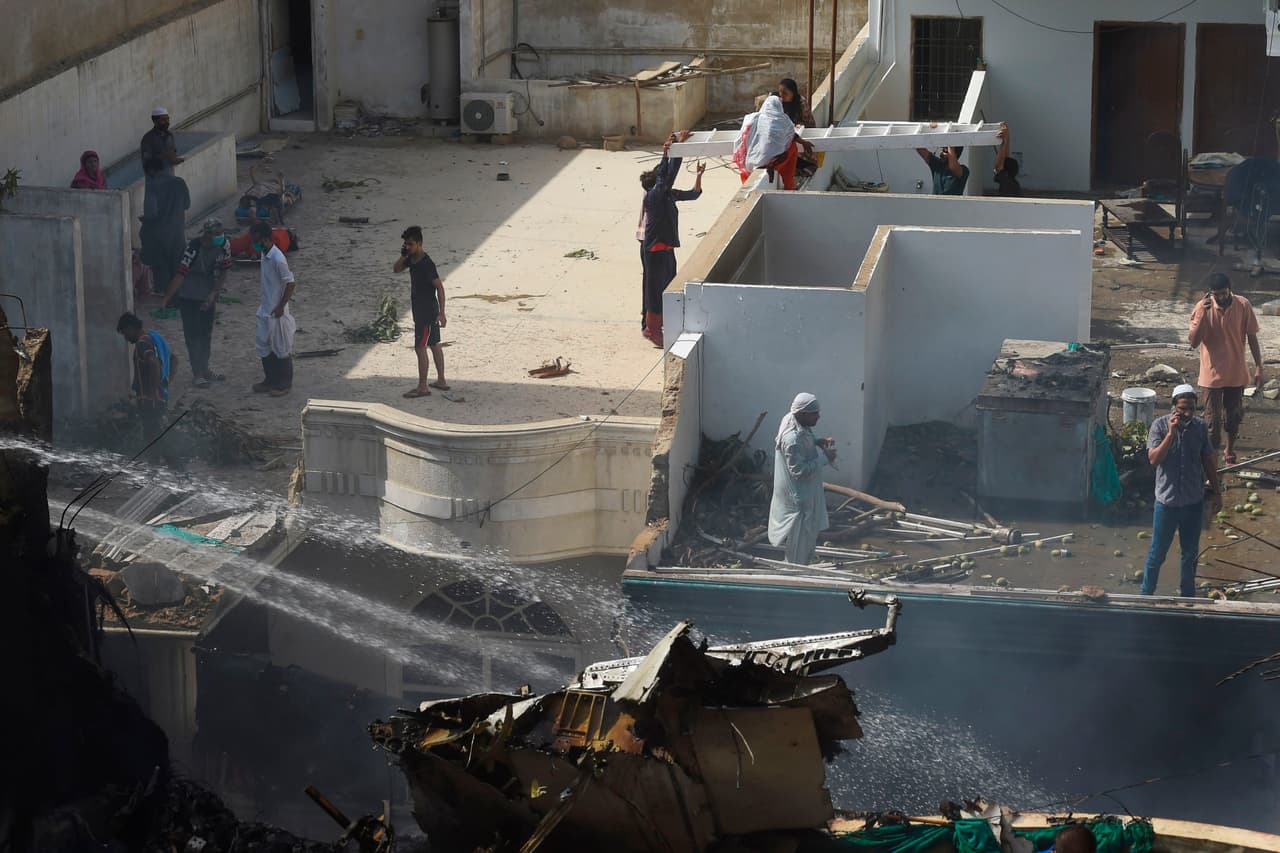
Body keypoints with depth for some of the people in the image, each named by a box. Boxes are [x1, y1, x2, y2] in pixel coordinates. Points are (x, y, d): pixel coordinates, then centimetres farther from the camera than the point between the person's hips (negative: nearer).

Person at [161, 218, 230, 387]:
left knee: (206, 332, 16)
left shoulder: (223, 245, -14)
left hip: (208, 295, 6)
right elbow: (180, 275, -31)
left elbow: (222, 272, -4)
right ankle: (198, 374, 6)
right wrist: (166, 299, -31)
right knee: (193, 334, -1)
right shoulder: (193, 248, -30)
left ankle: (205, 370, 29)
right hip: (188, 296, -6)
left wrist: (213, 295, -12)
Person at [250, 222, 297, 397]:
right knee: (264, 346, 16)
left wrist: (281, 307, -19)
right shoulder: (264, 255, 3)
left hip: (277, 312, -9)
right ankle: (270, 380, 29)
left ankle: (284, 384, 17)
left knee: (281, 349, 5)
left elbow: (290, 284, -22)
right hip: (265, 309, 9)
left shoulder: (278, 259, -25)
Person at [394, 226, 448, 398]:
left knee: (420, 347, -6)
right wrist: (403, 256, -5)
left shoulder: (427, 264, -23)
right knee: (434, 344, 16)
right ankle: (441, 381, 25)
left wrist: (441, 313, -23)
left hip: (428, 312, -9)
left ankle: (423, 387, -1)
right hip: (421, 310, 9)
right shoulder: (412, 259, 3)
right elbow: (397, 269, 17)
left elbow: (440, 287, -21)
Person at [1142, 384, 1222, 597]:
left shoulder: (1200, 427, -4)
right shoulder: (1160, 425, -14)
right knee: (1157, 554, 9)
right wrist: (1171, 433, -31)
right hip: (1167, 501, -3)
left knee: (1190, 553, 16)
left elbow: (1207, 460, 7)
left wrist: (1216, 492, 10)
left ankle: (1188, 595, 33)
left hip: (1194, 502, 3)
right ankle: (1146, 595, 25)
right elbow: (1154, 459, -23)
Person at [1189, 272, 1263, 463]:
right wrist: (1202, 315, -30)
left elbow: (1252, 337, -1)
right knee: (1213, 420, 0)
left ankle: (1230, 452, 40)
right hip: (1212, 374, -2)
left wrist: (1258, 367, -3)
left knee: (1234, 417, 18)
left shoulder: (1243, 305, -11)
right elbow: (1193, 342, -18)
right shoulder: (1203, 307, -15)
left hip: (1237, 374, 2)